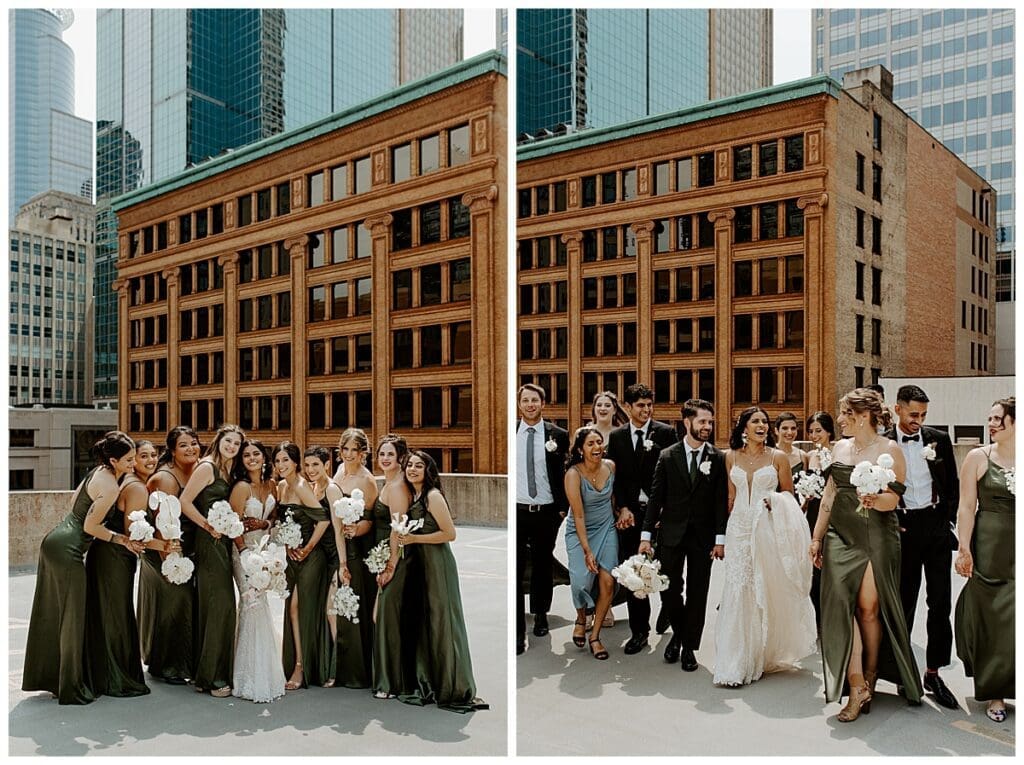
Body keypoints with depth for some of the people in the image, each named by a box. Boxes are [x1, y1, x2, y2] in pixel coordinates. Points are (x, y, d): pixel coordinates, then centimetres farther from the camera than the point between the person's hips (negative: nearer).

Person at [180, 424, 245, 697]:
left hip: (223, 543, 9)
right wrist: (208, 526, -15)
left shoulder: (229, 471, 17)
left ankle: (207, 674, 19)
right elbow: (185, 502, -14)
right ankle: (211, 676, -2)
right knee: (219, 604, -9)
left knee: (221, 605, 10)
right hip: (209, 542, -9)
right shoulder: (207, 467, -8)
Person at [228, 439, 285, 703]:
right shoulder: (242, 487, -13)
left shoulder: (271, 485, 6)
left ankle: (264, 674, 20)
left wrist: (263, 524, -6)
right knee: (253, 606, -10)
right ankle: (253, 680, -1)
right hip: (244, 550, -6)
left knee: (258, 607, 11)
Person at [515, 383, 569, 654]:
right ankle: (517, 630, 6)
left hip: (547, 512, 0)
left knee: (543, 566, 16)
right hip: (516, 511, 0)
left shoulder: (558, 435, -2)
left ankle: (540, 615, 37)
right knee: (514, 570, -2)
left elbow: (566, 474, 2)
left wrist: (563, 507, -1)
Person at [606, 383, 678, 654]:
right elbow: (615, 476, 5)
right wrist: (623, 508, -6)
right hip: (629, 512, 2)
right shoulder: (616, 436, 7)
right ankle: (639, 630, 14)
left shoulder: (666, 432, -1)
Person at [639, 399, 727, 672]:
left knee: (697, 593, 6)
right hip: (672, 534, 0)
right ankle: (678, 633, 30)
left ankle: (689, 647, 20)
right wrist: (646, 535, -3)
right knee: (669, 590, 3)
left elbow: (721, 500, -2)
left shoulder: (718, 458, 0)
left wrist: (720, 538, -8)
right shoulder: (667, 456, 0)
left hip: (703, 536, 0)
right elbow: (656, 498, 1)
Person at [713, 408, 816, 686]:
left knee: (766, 591, 4)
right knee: (738, 591, -4)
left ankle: (765, 655, 22)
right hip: (739, 528, 1)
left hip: (768, 529, -1)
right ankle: (736, 664, 2)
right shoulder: (731, 457, 7)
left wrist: (776, 501, -12)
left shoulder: (778, 457, 1)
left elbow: (789, 494, 8)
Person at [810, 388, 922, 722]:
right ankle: (857, 688, -3)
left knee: (869, 607, -1)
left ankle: (870, 677, 19)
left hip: (876, 536, -4)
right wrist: (816, 537, 16)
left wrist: (874, 500, -30)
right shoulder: (840, 447, 12)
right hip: (841, 535, 4)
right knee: (840, 604, -6)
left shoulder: (889, 450, -3)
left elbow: (892, 499, -8)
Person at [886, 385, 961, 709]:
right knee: (903, 603, 8)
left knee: (940, 602, 3)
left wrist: (948, 519, 1)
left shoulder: (939, 439, 3)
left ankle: (933, 673, 13)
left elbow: (953, 484, 9)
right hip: (903, 528, -2)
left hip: (936, 525, 2)